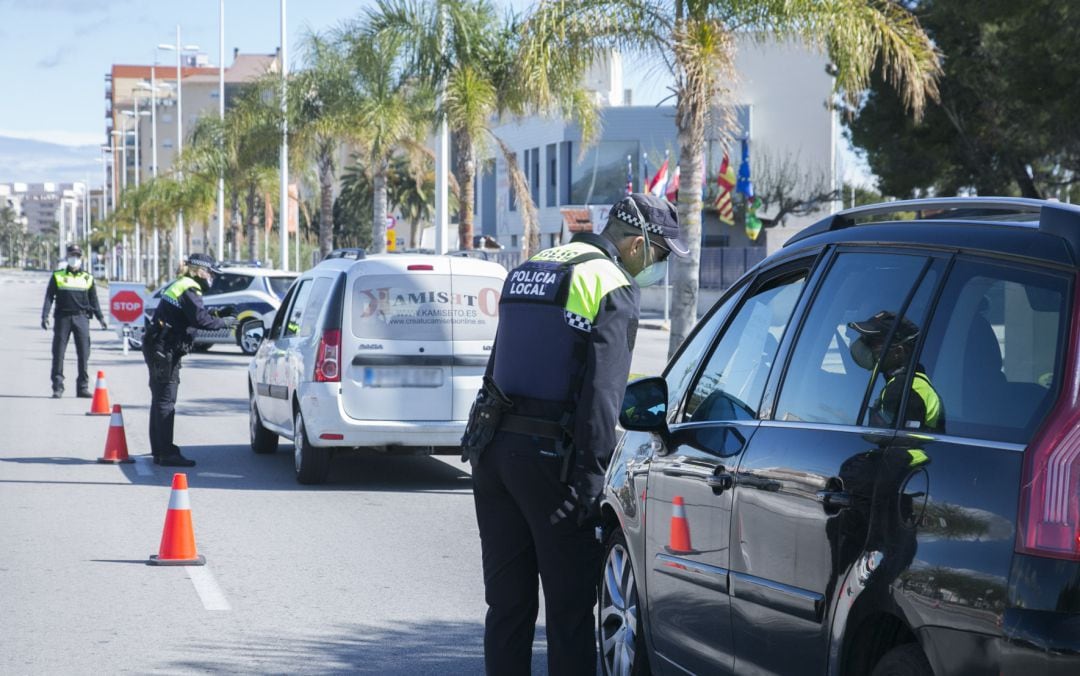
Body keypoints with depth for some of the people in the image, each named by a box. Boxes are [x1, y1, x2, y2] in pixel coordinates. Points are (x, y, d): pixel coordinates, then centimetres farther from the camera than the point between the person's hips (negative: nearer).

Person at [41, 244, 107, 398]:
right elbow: (49, 297, 3)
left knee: (83, 353, -1)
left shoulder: (88, 278, 11)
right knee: (58, 352, -2)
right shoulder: (57, 276, 7)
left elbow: (93, 300, 14)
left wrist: (100, 317, 3)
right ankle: (57, 387, 3)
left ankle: (83, 387, 5)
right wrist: (45, 316, -7)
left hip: (81, 318, 1)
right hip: (62, 317, -1)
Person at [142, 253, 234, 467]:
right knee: (166, 400, -9)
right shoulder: (189, 292, -14)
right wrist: (224, 323, -15)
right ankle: (166, 453, -9)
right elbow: (200, 319, -25)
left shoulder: (180, 286, 17)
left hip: (156, 348, 11)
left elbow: (195, 315, 20)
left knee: (160, 399, 15)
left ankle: (159, 451, 22)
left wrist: (220, 313, 14)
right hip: (165, 351, -11)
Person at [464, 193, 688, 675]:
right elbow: (603, 388, -16)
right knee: (570, 604, -1)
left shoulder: (527, 272, 19)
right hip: (548, 454, -7)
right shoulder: (612, 287, -8)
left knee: (507, 599, 13)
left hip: (493, 448, 8)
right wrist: (589, 477, -19)